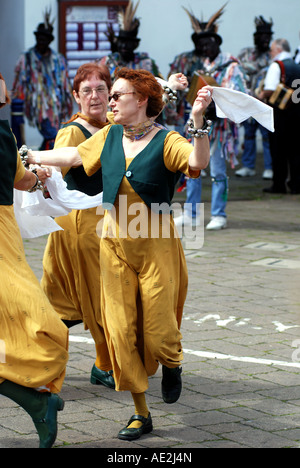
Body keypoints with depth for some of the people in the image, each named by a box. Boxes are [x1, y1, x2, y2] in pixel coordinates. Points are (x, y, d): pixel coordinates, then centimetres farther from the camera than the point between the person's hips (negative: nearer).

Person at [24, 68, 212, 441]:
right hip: (116, 244, 5)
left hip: (156, 245, -5)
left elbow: (197, 162, -29)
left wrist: (198, 120, -42)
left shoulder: (166, 141, -10)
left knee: (158, 333, -4)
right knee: (122, 331, 1)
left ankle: (171, 365, 34)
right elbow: (73, 155, 21)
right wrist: (30, 156, 25)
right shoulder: (109, 137, 7)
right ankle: (140, 414, 13)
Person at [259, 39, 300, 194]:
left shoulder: (276, 66, -9)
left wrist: (262, 95, 0)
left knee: (278, 150, 0)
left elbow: (270, 90, -18)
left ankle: (278, 184, 2)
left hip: (280, 111, -6)